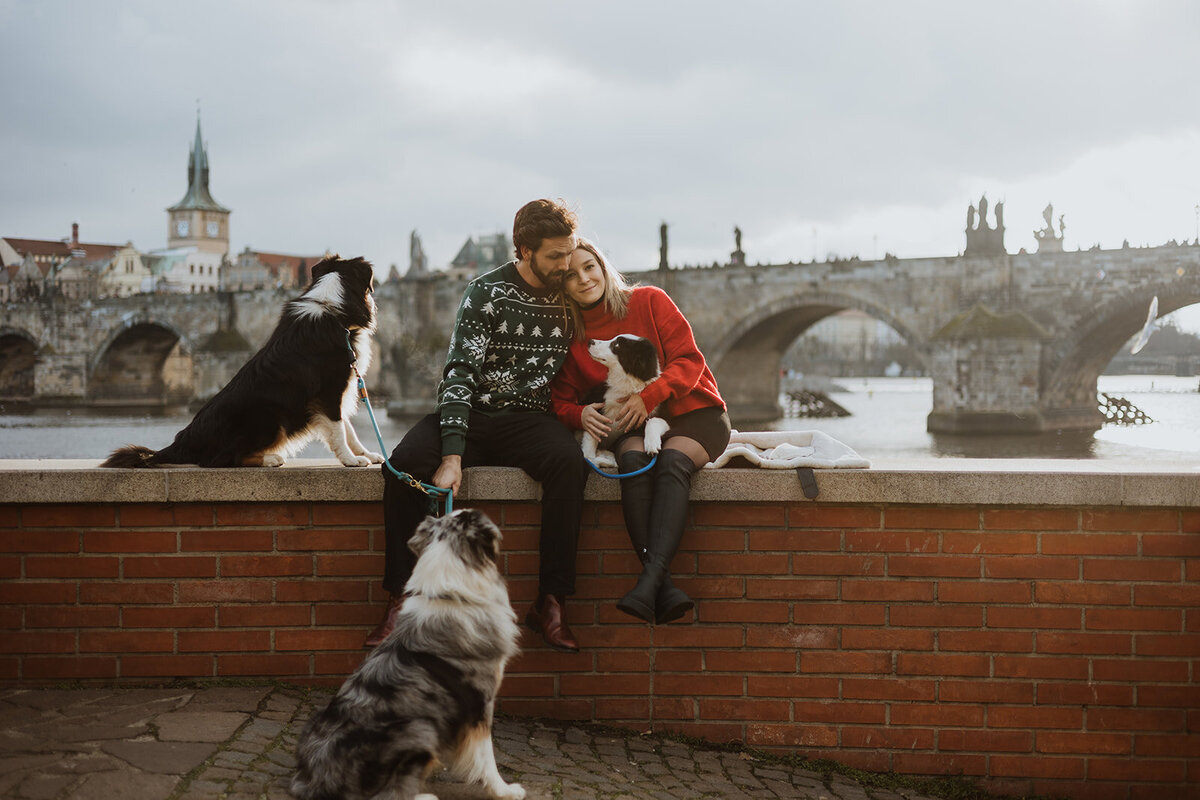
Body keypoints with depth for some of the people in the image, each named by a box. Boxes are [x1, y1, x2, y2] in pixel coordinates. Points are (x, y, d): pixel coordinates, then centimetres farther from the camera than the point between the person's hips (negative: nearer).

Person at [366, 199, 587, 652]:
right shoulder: (487, 292, -4)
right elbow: (460, 372, -14)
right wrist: (452, 455, -25)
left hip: (530, 419, 2)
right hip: (473, 414, -1)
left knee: (569, 462, -33)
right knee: (404, 464, -30)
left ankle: (551, 602, -27)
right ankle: (402, 599, -21)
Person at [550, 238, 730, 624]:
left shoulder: (649, 300, 0)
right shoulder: (569, 334, 7)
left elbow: (688, 361, -5)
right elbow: (561, 401, 6)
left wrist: (648, 397, -20)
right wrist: (581, 414, -18)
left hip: (694, 412, -1)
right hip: (632, 428, 2)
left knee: (672, 460, -34)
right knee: (633, 461, -33)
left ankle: (649, 580, -51)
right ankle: (665, 588, -45)